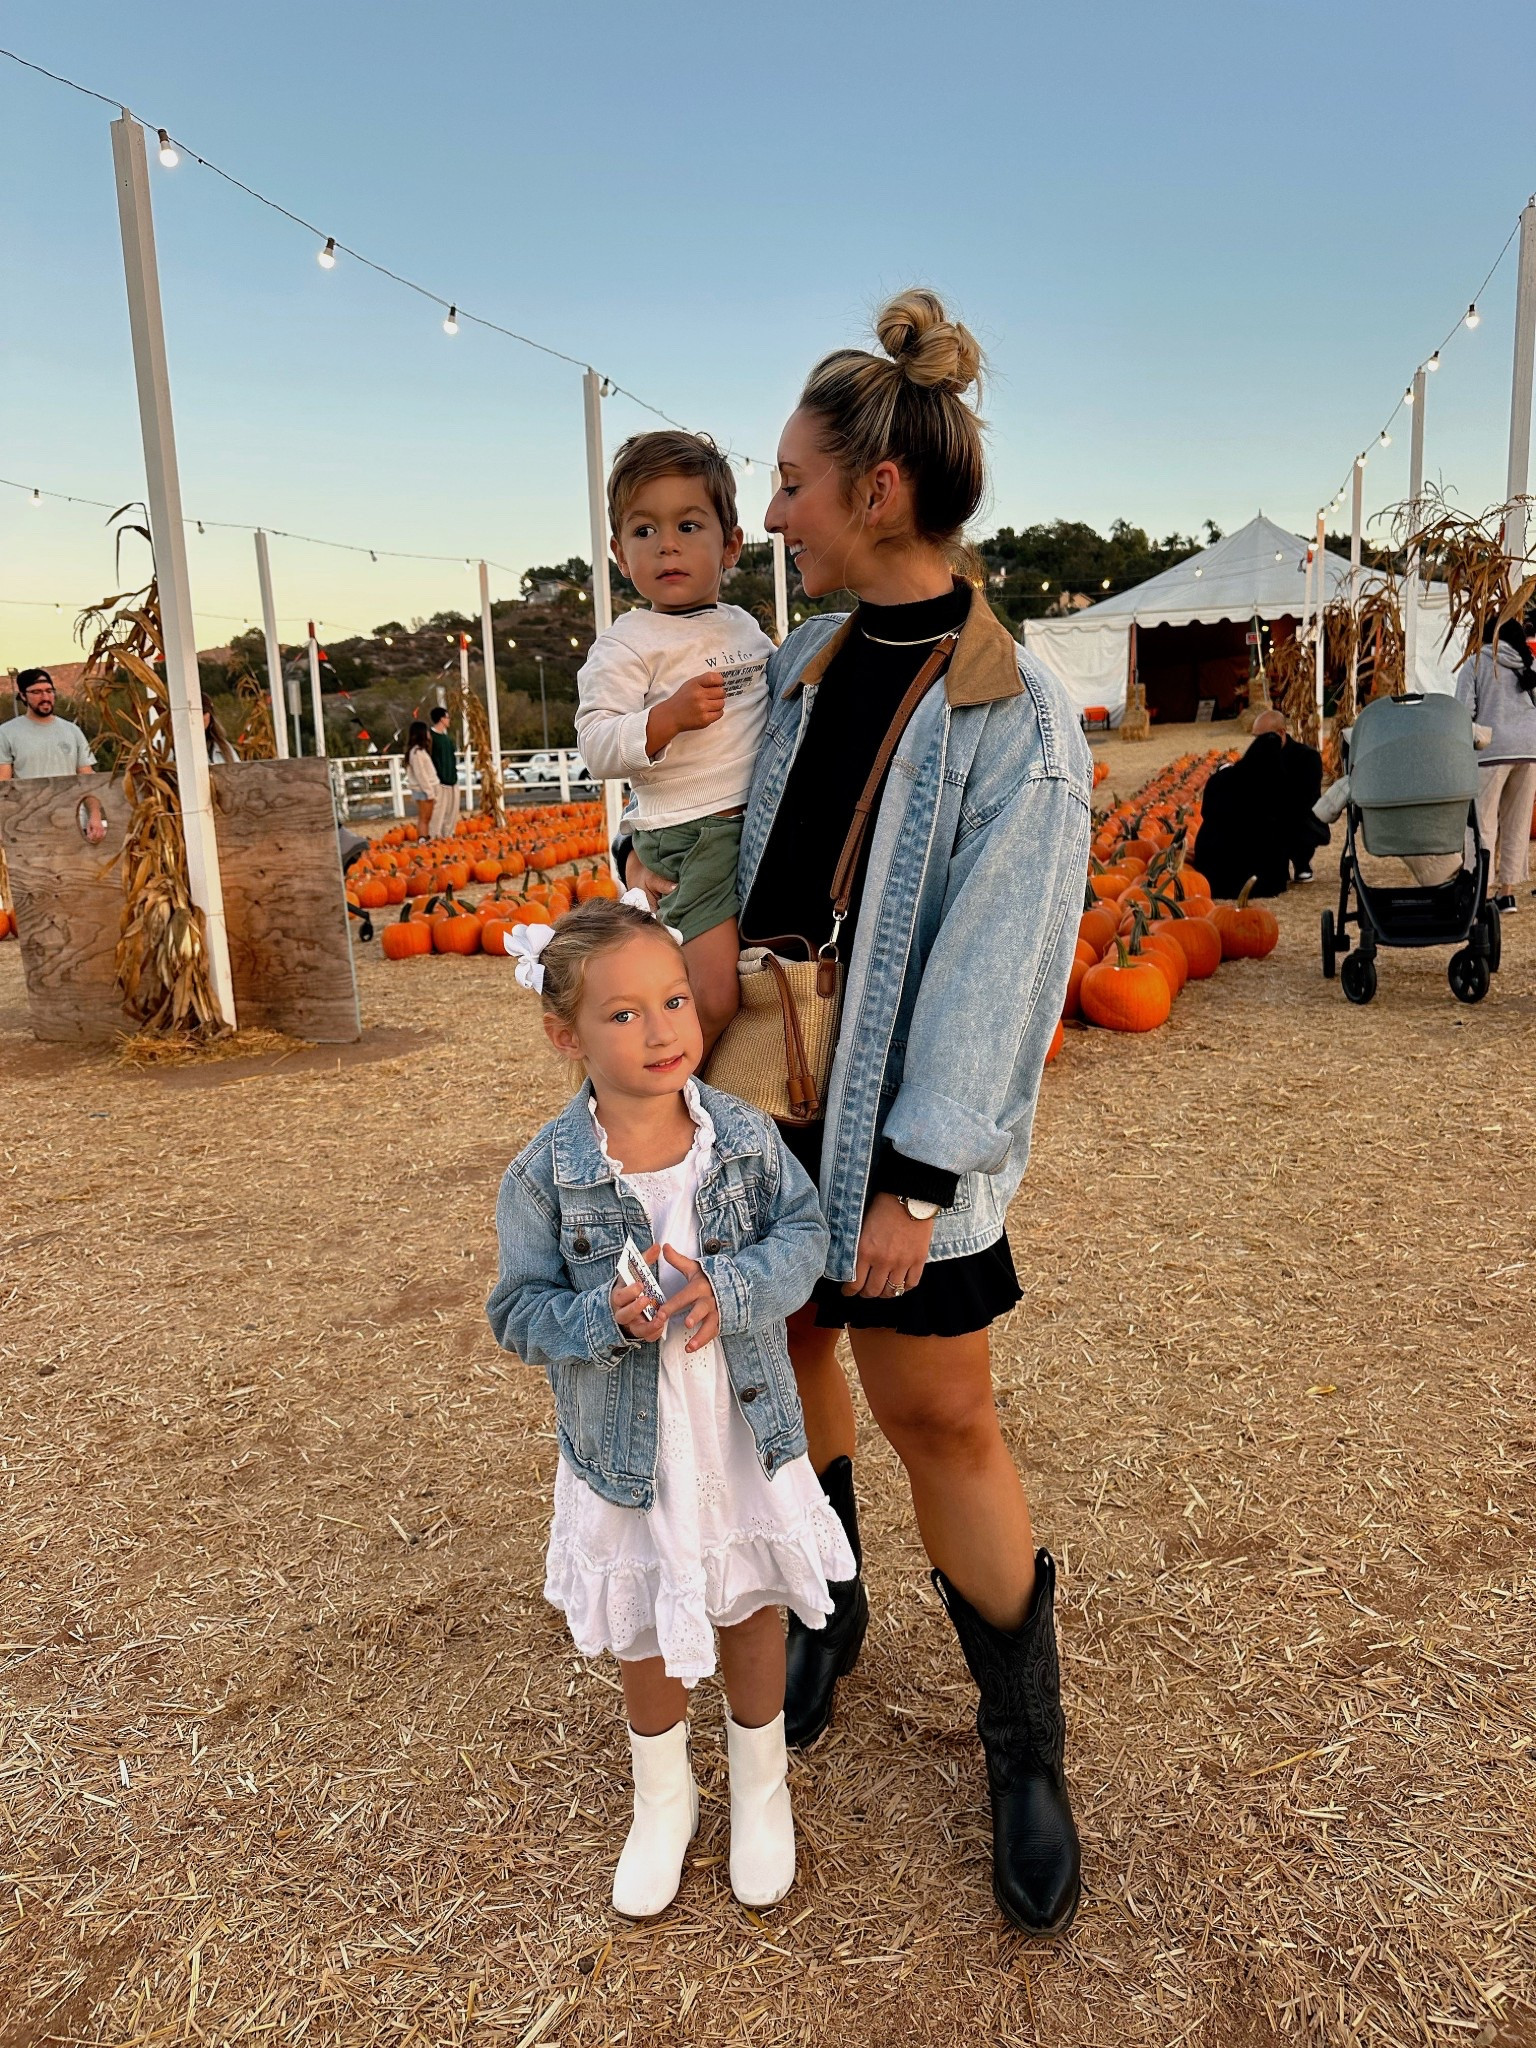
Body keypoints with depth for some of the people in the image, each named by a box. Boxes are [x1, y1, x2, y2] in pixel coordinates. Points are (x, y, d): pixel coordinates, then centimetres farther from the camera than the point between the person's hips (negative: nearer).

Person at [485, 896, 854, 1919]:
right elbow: (520, 1311, -10)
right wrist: (604, 1317, -29)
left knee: (752, 1612, 22)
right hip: (627, 1455, -1)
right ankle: (663, 1798, 49)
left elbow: (806, 1232, -6)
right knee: (647, 1638, 20)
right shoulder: (547, 1174, -17)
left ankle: (761, 1786, 50)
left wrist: (730, 1290, -24)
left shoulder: (746, 1135, -13)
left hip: (746, 1439, 1)